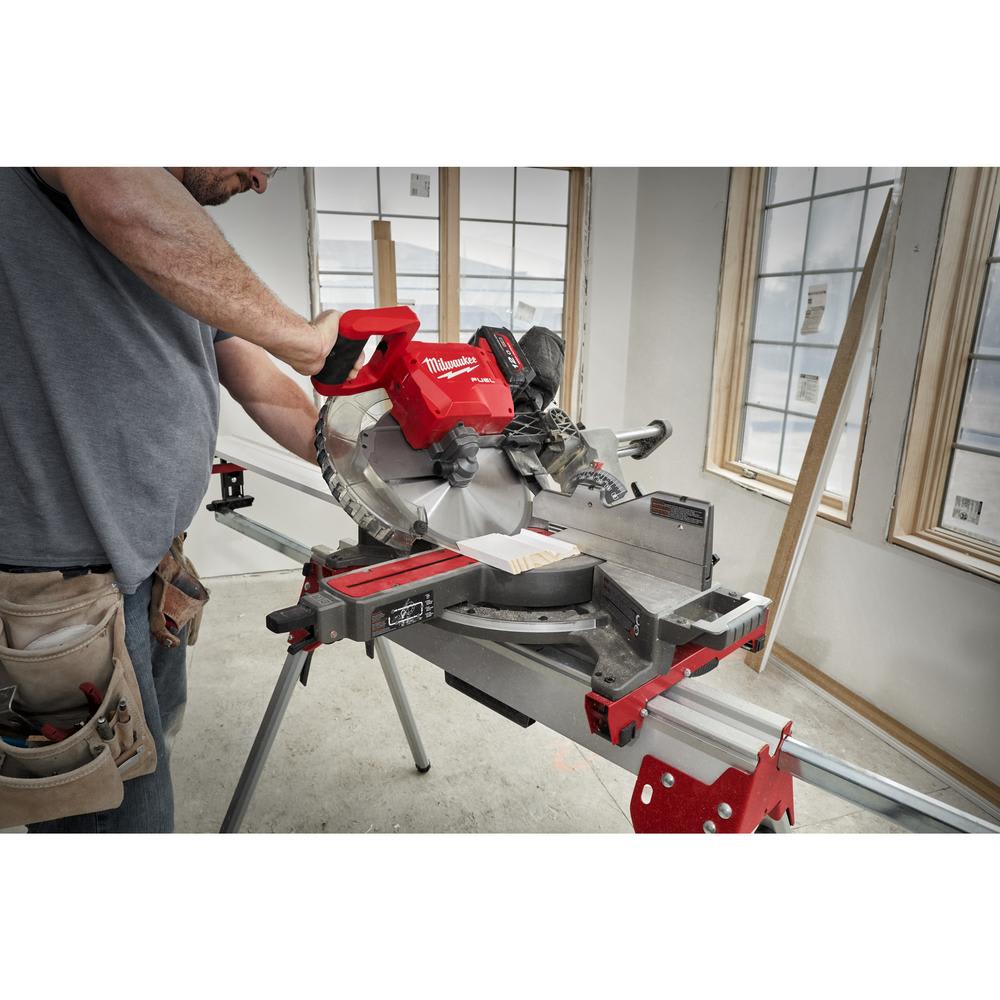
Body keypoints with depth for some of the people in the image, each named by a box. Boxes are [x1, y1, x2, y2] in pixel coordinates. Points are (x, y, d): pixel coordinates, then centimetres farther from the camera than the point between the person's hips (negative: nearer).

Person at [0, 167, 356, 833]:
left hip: (147, 551, 9)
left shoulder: (187, 234, 16)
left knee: (151, 740, 25)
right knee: (126, 813, 3)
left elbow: (267, 394, 14)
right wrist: (301, 336, -24)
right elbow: (124, 197, -36)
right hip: (62, 573, -9)